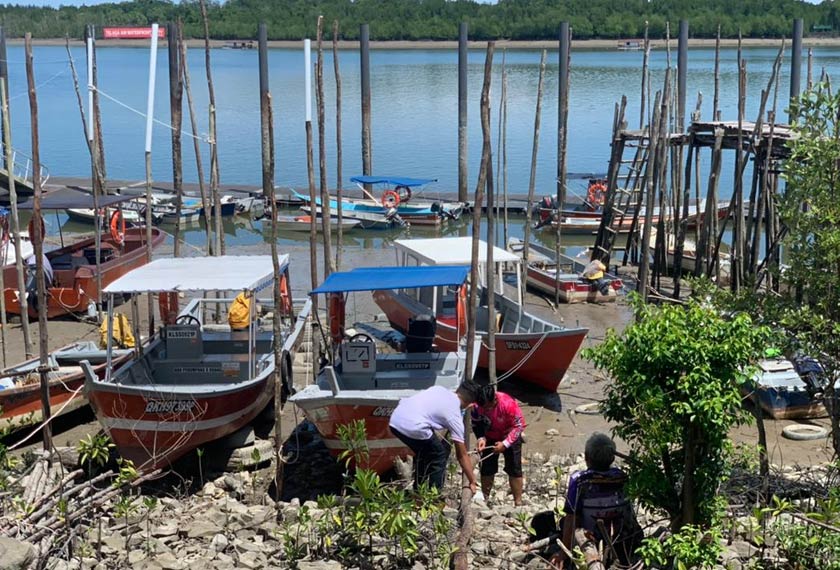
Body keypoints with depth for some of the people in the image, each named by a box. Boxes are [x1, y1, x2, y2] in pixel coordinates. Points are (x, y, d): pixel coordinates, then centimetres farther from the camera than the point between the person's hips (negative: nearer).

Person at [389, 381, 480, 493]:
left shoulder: (439, 389, 21)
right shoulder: (454, 415, 7)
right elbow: (462, 455, 12)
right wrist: (472, 482, 21)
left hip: (394, 420, 7)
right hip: (413, 427, -7)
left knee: (423, 453, 29)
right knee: (439, 457, 14)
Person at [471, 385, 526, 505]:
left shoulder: (508, 404, -36)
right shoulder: (477, 406, -26)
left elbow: (519, 426, -26)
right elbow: (476, 424, -9)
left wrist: (505, 444, -30)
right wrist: (481, 438, -27)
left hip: (510, 436, -3)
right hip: (490, 437, 3)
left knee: (514, 469, -5)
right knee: (487, 468, 5)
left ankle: (518, 503, 2)